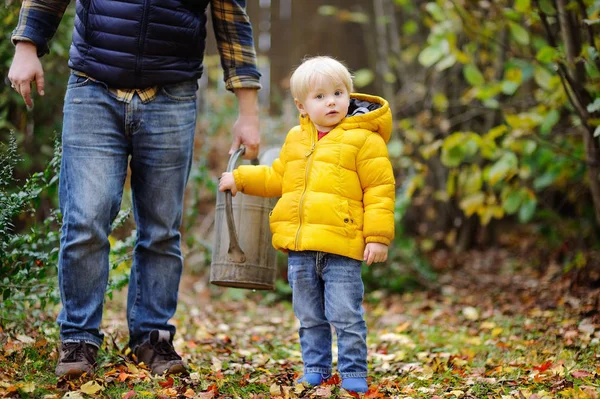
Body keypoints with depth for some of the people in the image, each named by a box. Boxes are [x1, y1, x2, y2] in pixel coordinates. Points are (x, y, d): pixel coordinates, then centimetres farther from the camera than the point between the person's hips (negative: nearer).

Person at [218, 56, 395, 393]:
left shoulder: (363, 139, -5)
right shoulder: (296, 139, 14)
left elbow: (380, 189, -7)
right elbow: (277, 177, 29)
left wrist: (377, 237, -12)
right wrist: (241, 178, 22)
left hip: (341, 246, -6)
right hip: (300, 248, 6)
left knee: (346, 316, -3)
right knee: (310, 317, 15)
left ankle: (354, 372, 8)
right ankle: (316, 368, 26)